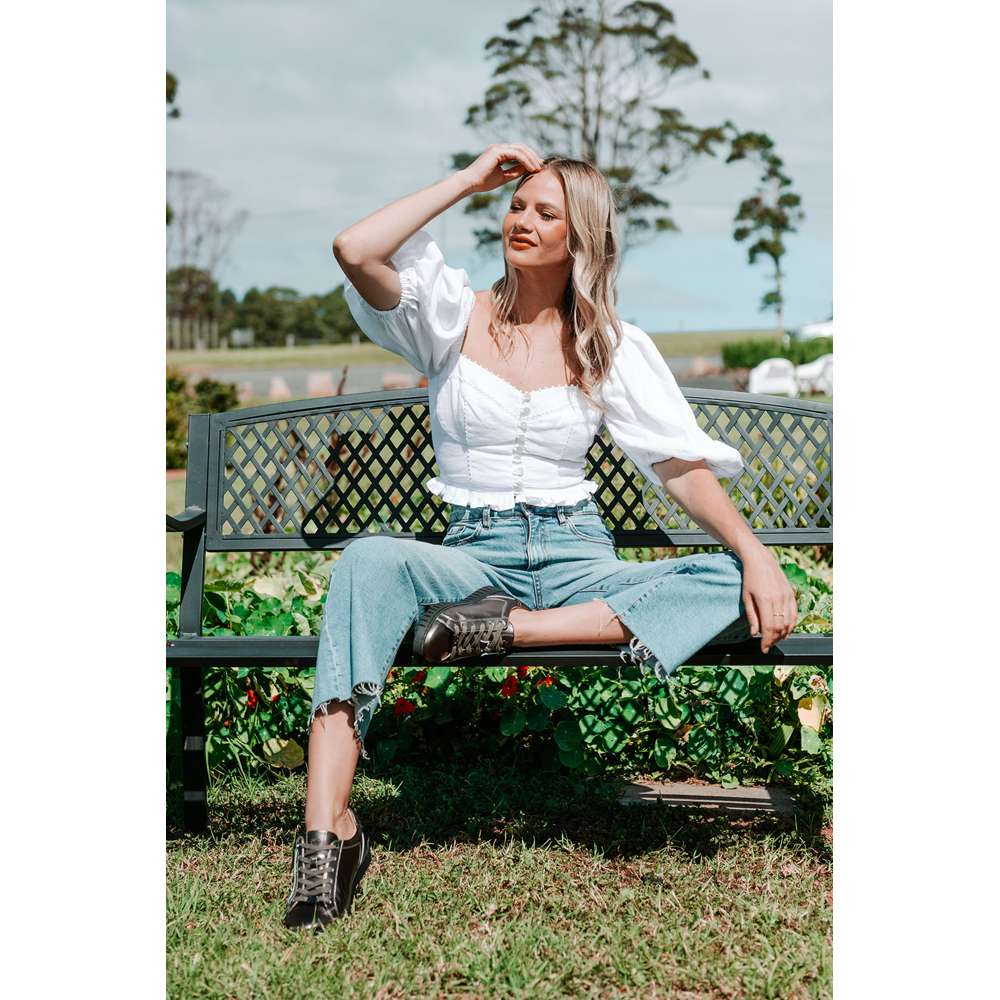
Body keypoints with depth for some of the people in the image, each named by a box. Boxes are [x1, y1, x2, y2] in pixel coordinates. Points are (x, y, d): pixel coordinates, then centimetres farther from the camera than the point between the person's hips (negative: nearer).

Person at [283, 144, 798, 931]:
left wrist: (754, 552, -15)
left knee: (740, 593, -25)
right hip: (474, 559, -1)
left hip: (577, 560, 1)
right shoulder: (456, 314, 6)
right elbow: (355, 251, -12)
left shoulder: (615, 347, 9)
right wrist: (469, 180, -3)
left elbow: (683, 466, 1)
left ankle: (511, 630, -28)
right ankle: (327, 828, -42)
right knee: (371, 559, -36)